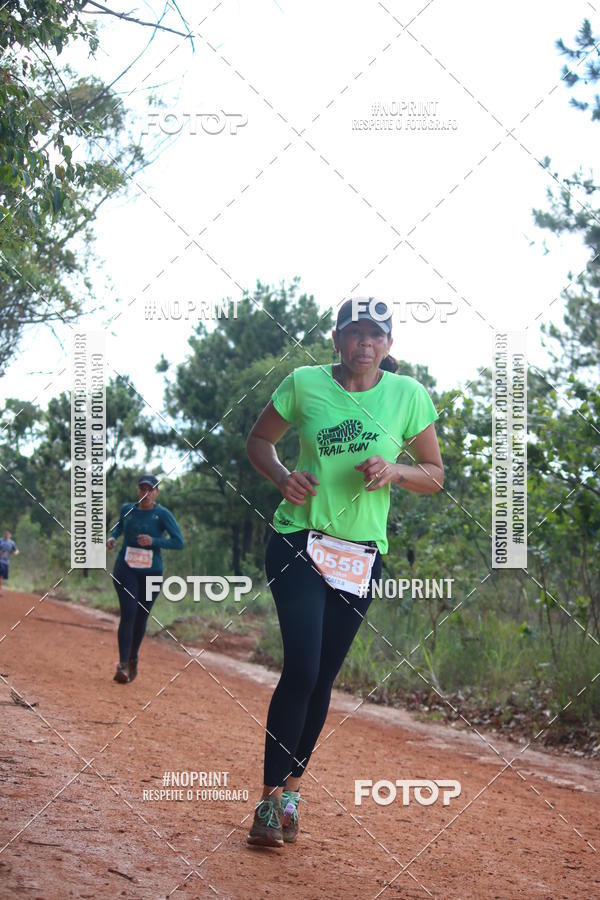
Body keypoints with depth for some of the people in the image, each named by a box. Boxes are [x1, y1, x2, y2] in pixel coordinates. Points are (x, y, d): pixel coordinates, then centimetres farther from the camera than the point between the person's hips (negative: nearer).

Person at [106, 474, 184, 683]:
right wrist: (112, 537, 7)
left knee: (141, 618, 7)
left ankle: (133, 659, 30)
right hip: (125, 569, 1)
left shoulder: (163, 514, -6)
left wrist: (153, 541, -22)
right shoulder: (127, 509, 5)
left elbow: (179, 542, -11)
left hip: (151, 572, -1)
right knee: (128, 614, -14)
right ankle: (123, 664, -14)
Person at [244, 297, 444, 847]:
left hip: (363, 554, 2)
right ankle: (270, 797, -4)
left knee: (322, 677, 8)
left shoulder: (408, 395, 1)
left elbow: (435, 476, 6)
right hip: (299, 542, -2)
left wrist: (394, 471, -14)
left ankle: (292, 787, 25)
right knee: (302, 668, -15)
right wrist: (281, 475, -9)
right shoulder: (304, 384, -1)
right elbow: (259, 441, 11)